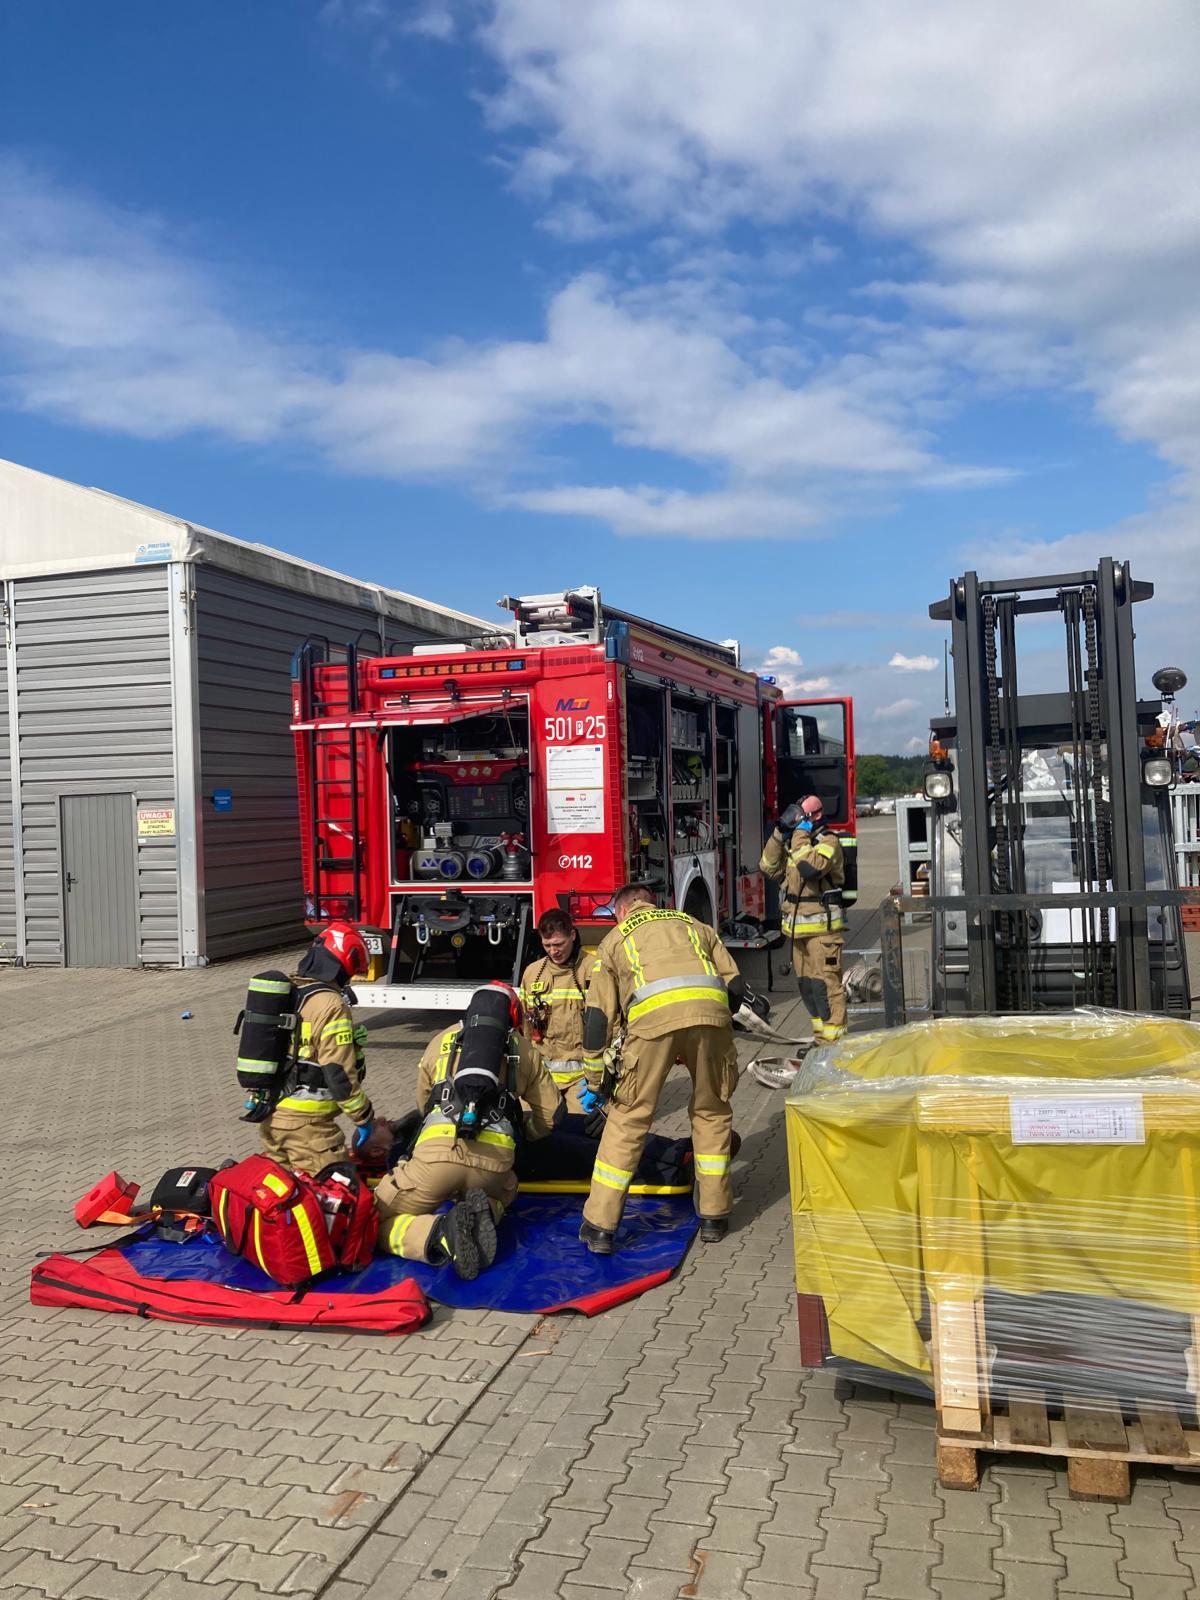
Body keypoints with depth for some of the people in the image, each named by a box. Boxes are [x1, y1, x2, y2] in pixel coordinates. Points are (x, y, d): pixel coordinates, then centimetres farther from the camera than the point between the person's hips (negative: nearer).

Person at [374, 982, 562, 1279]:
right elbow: (550, 1114, 28)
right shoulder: (524, 1050, 23)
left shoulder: (441, 1041, 25)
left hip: (438, 1151, -1)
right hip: (495, 1158, 2)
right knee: (501, 1195, 36)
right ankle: (482, 1215, 0)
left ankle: (443, 1233, -16)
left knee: (380, 1225, 13)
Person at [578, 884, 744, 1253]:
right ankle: (714, 1215, 26)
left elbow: (599, 1015, 21)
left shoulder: (615, 938, 28)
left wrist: (596, 1077, 28)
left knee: (628, 1119, 9)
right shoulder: (694, 925, 35)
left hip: (653, 1016, -2)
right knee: (712, 1112, 21)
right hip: (710, 1009, 2)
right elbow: (735, 985, 25)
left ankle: (600, 1226, 13)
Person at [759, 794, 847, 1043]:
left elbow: (811, 868, -28)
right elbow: (769, 868, 6)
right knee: (807, 985, 14)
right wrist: (779, 835, -2)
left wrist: (801, 836, -19)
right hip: (797, 927, 8)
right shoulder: (793, 842, 13)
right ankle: (821, 1039, 24)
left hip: (822, 926, -8)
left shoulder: (828, 841, -11)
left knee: (825, 983, -9)